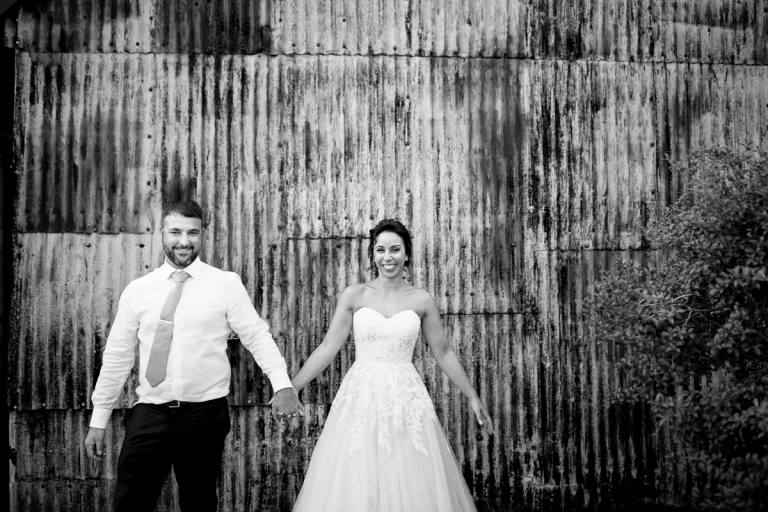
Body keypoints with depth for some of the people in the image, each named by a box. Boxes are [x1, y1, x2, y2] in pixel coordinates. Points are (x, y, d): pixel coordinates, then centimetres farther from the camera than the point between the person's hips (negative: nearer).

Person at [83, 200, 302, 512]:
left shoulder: (226, 284, 0)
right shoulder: (137, 290, 6)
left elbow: (257, 336, -4)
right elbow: (117, 356, 8)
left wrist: (282, 384, -19)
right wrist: (98, 420, 8)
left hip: (205, 415, -2)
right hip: (148, 415, 2)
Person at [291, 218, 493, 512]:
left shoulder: (422, 300, 3)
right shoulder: (354, 295, 1)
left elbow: (443, 353, 10)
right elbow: (328, 348, 2)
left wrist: (473, 397, 13)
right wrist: (290, 388, -2)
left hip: (405, 397, 0)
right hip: (360, 397, 0)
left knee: (411, 484, 2)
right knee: (354, 484, 1)